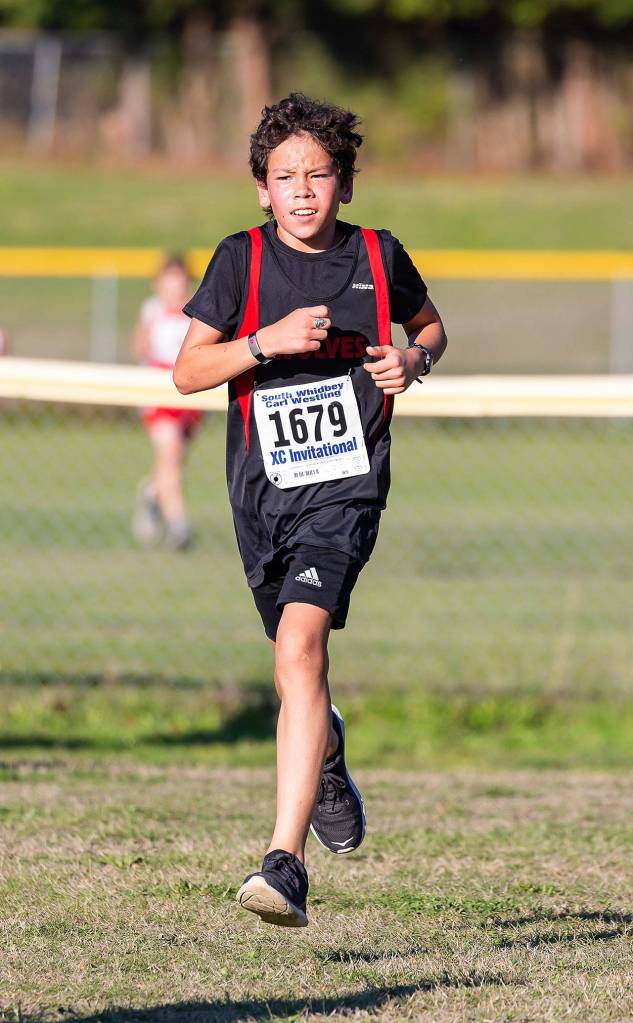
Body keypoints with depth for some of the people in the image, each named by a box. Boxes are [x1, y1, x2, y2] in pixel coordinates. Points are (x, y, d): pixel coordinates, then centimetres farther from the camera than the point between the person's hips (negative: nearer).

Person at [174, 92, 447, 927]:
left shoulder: (377, 257, 2)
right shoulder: (243, 260, 0)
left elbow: (430, 327, 21)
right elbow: (187, 371, -3)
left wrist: (413, 360, -1)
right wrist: (267, 341, -19)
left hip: (347, 483, -3)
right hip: (263, 487, 3)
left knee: (300, 646, -23)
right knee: (298, 667, 17)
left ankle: (287, 862, -30)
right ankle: (327, 757, 56)